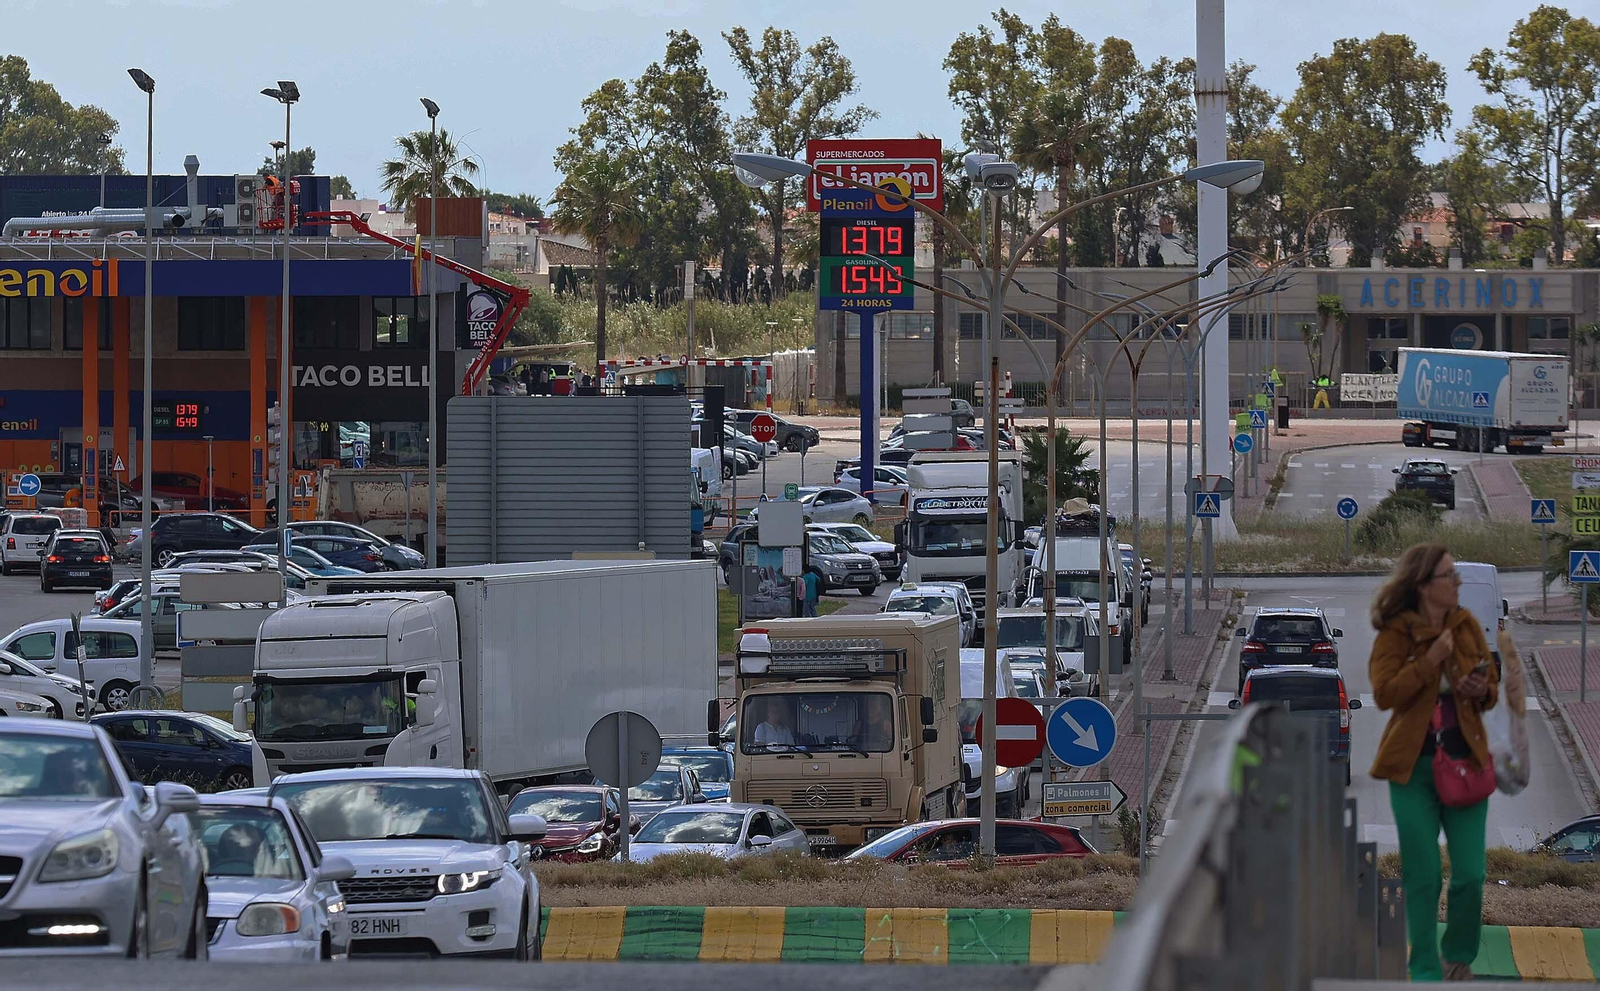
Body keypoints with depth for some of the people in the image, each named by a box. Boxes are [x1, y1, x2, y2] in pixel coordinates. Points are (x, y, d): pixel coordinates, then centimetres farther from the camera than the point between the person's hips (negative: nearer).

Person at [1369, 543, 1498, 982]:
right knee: (1423, 877, -1)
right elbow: (1384, 693, -18)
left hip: (1465, 761, 3)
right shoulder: (1394, 633, -6)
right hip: (1414, 765, -3)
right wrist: (1431, 659, -22)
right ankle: (1425, 973, 10)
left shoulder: (1467, 625, 7)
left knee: (1470, 875, -1)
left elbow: (1492, 688, 16)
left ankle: (1459, 960, 22)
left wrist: (1483, 691, -8)